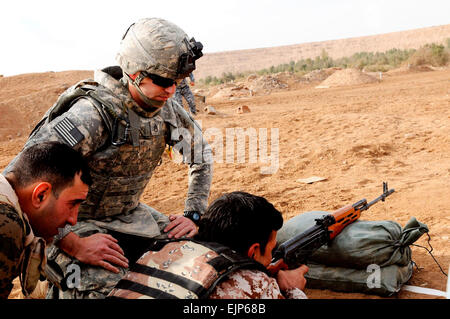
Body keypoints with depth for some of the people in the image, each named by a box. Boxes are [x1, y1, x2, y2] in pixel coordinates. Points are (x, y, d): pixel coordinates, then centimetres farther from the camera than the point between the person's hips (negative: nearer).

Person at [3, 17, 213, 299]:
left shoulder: (168, 110, -7)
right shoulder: (95, 112, -30)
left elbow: (202, 155, 12)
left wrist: (193, 214, 2)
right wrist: (74, 245, -34)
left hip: (126, 214, 7)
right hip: (72, 221, -6)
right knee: (97, 284, -32)